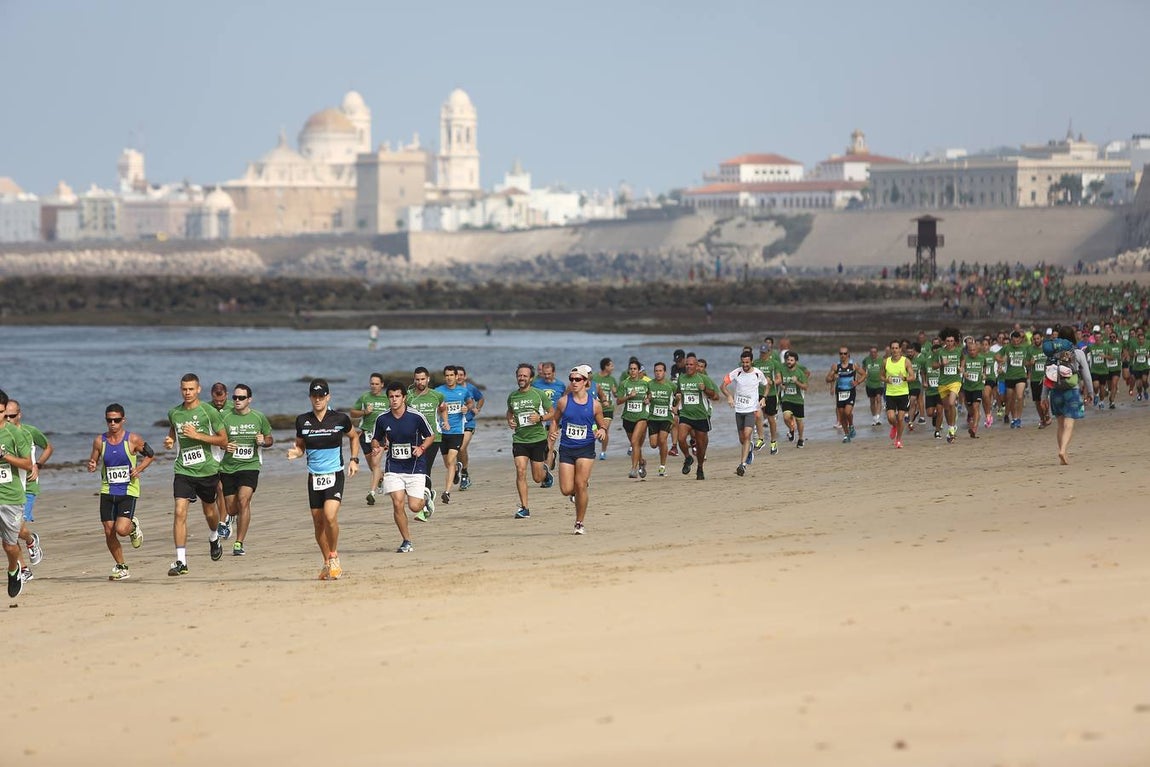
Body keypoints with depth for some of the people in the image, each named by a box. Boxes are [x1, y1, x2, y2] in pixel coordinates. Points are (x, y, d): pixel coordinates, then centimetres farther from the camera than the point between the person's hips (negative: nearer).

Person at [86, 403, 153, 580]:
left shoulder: (133, 439, -6)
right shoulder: (100, 441, 2)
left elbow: (150, 455, 7)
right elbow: (93, 462, 13)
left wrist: (139, 469, -9)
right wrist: (91, 467, -11)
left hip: (128, 491, -3)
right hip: (107, 491, 3)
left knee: (121, 529, -19)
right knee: (109, 532, 2)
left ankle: (133, 527, 19)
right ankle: (121, 568, 20)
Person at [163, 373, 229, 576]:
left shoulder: (209, 412, -8)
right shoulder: (174, 413, 3)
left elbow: (223, 441, -6)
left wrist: (197, 436, -17)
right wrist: (170, 441, 2)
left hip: (207, 469, -1)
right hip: (183, 470, 1)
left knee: (209, 510, 17)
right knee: (180, 512, -14)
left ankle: (214, 538, 52)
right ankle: (181, 561, -15)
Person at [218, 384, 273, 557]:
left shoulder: (259, 418, 3)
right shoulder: (225, 417, 0)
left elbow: (270, 440, 14)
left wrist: (263, 441, -9)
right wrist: (225, 446, -15)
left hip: (250, 466, -1)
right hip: (228, 467, 1)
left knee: (244, 500, -21)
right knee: (231, 508, 7)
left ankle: (239, 543, -15)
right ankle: (229, 519, 49)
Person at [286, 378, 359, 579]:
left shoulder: (340, 419, -3)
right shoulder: (302, 420, 1)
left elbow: (353, 437, 15)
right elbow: (301, 446, 13)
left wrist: (354, 460, 5)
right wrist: (295, 453, -9)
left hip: (335, 474, -3)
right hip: (314, 477, 3)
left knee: (330, 516, -21)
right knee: (318, 522, 7)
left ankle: (334, 556, 0)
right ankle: (327, 562, 24)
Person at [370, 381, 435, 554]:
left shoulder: (416, 417, -9)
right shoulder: (382, 419, -2)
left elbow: (430, 436, 4)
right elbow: (375, 440, 13)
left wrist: (422, 448, -15)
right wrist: (377, 447, -10)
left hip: (415, 467, -2)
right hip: (393, 468, 2)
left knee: (414, 507, -6)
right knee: (397, 504, -11)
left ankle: (426, 496, 32)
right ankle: (407, 542, 4)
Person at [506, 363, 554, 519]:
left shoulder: (539, 394, -5)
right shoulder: (512, 396, 4)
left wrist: (540, 418, -17)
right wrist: (510, 421, 3)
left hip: (538, 438, -2)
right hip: (519, 440, 2)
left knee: (537, 478, 5)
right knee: (520, 471, -15)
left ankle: (545, 470, 43)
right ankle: (524, 508, -9)